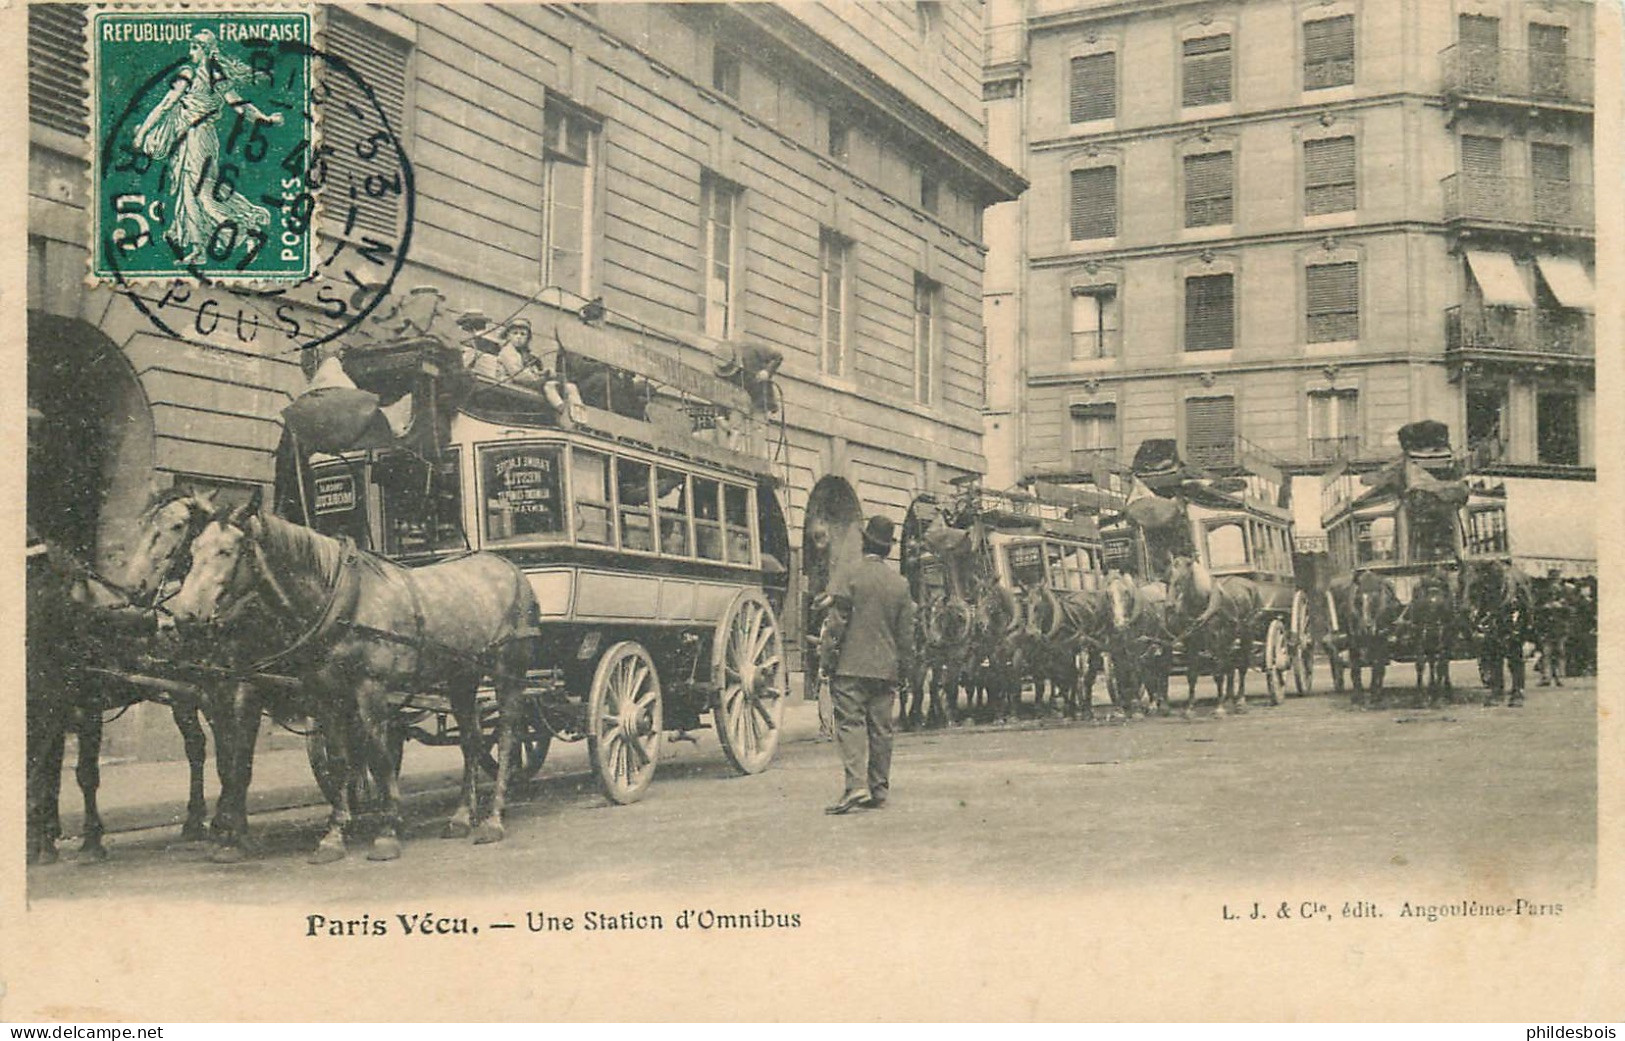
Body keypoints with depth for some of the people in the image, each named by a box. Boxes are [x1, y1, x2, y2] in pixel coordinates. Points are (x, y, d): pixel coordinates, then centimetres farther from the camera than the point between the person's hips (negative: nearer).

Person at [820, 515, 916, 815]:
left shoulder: (847, 579, -6)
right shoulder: (901, 584, 7)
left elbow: (837, 625, -8)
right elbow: (907, 633, 10)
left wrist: (828, 661, 0)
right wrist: (905, 669, 18)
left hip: (851, 666, -4)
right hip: (886, 668, 4)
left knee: (851, 723, -5)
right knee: (881, 728, 9)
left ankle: (856, 786, -18)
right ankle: (879, 790, 13)